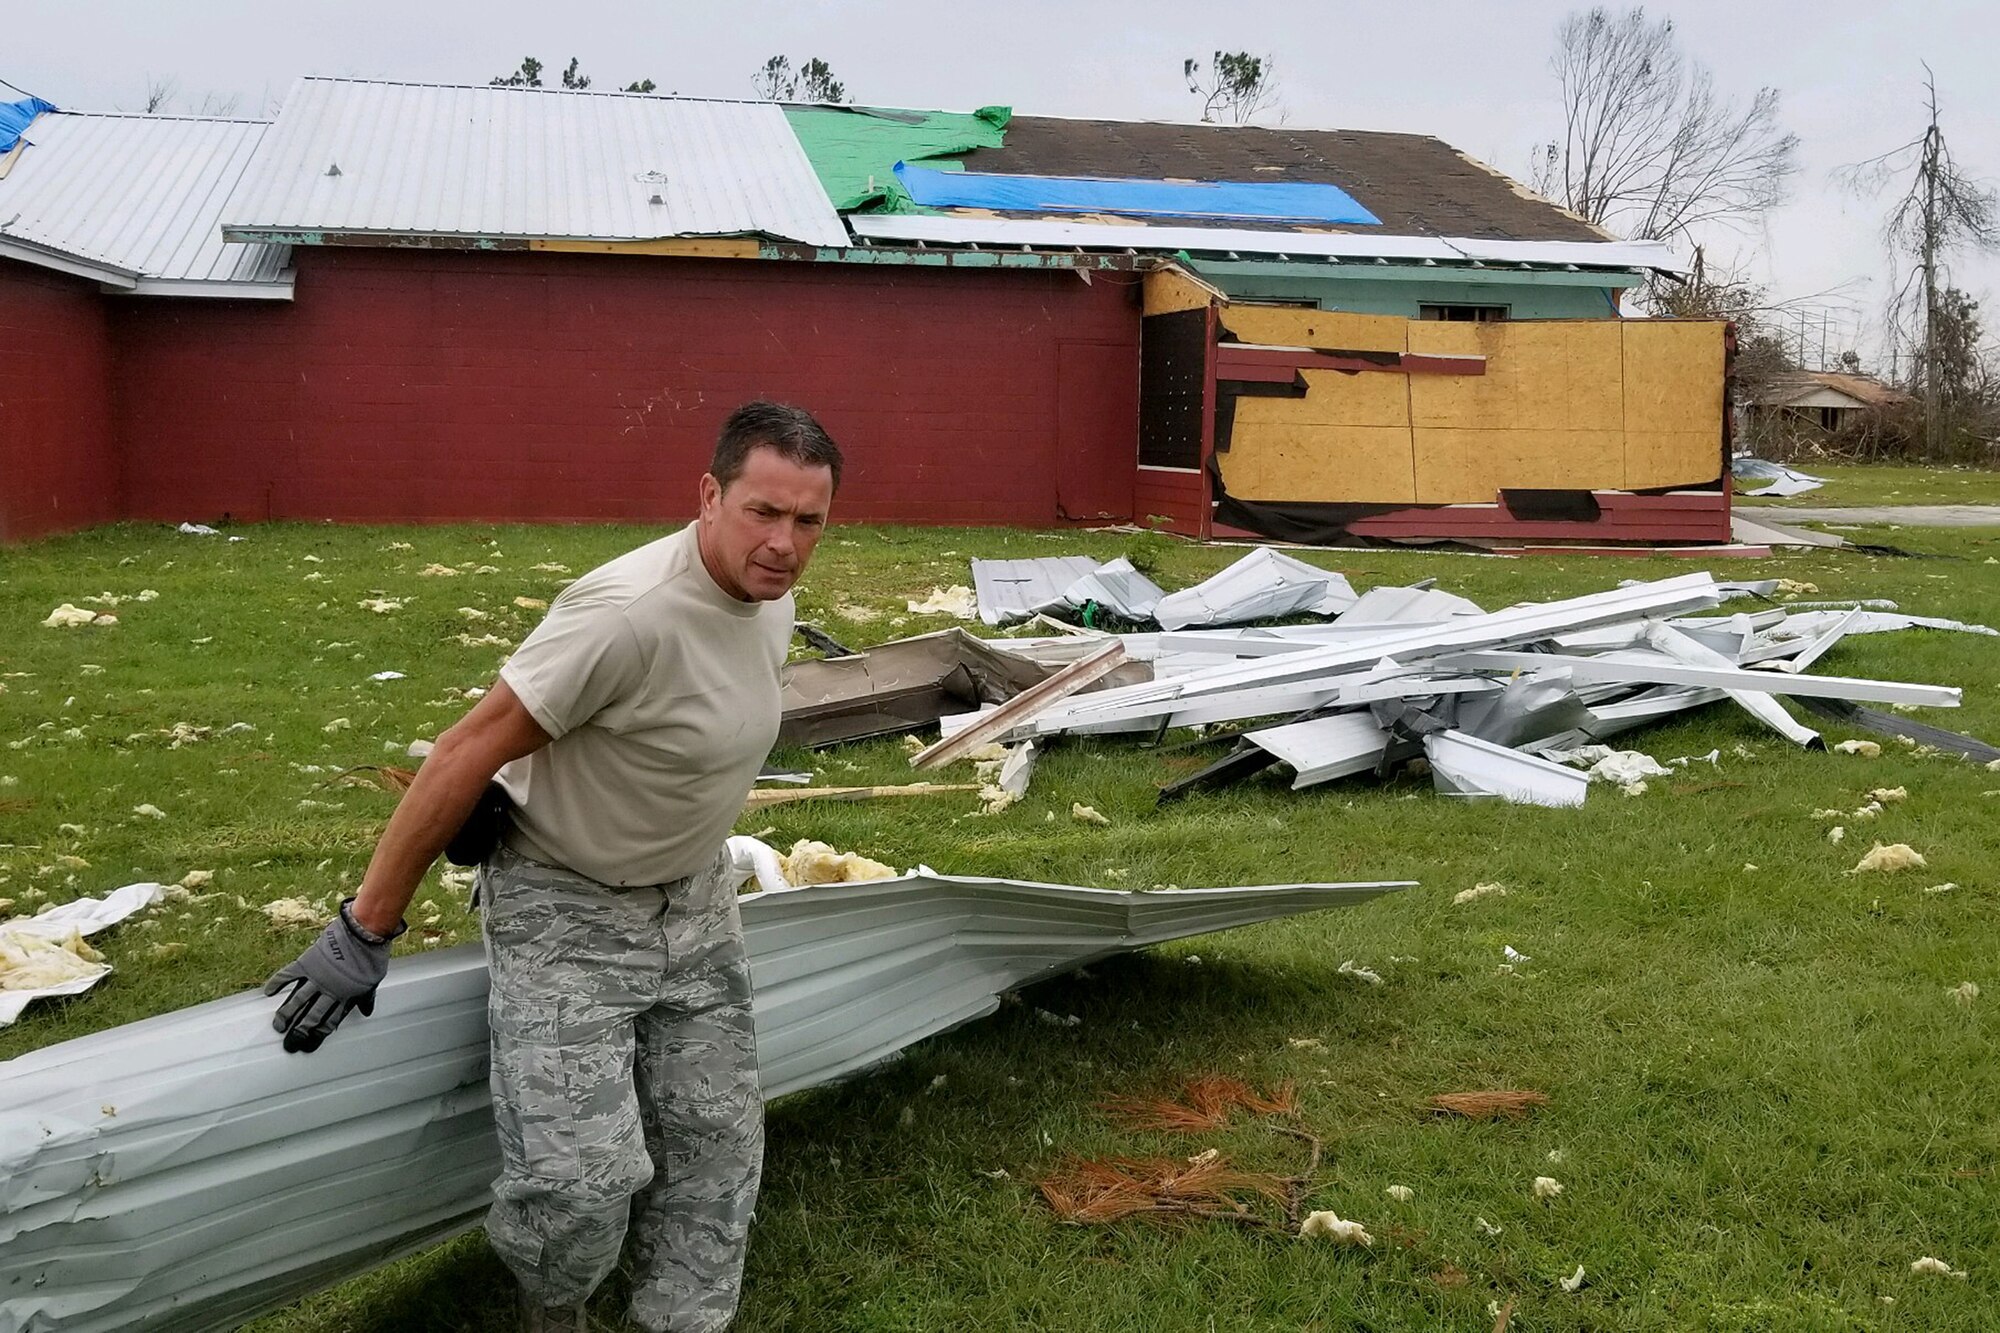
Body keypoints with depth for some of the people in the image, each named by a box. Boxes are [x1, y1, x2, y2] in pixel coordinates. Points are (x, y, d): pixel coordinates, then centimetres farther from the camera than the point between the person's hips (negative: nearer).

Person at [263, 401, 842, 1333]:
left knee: (714, 1147, 6)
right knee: (580, 1180, -16)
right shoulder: (629, 611, -29)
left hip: (694, 904, 8)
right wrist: (365, 931, -20)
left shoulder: (771, 599, -2)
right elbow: (469, 753, -25)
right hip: (565, 914, -7)